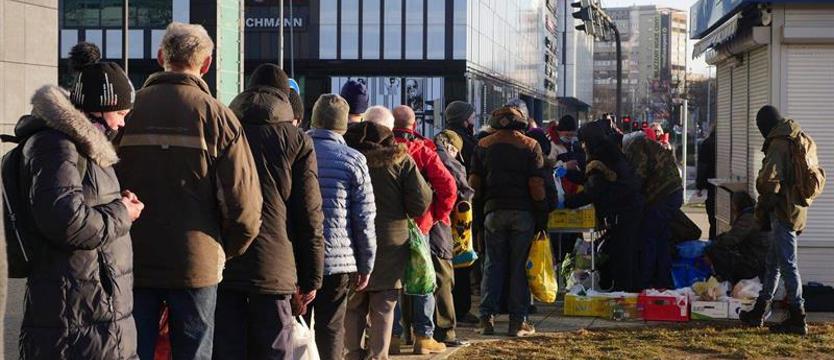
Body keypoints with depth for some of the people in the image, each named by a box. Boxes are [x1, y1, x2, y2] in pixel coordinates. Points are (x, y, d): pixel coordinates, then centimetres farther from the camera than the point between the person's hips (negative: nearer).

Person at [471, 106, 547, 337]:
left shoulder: (484, 145, 7)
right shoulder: (530, 146, 0)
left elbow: (474, 182, 5)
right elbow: (536, 185, -6)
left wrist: (478, 217, 10)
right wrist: (542, 218, 0)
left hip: (493, 211, 2)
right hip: (523, 212, -2)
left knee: (493, 265, 8)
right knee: (520, 266, 3)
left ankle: (487, 318, 2)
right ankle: (518, 321, 3)